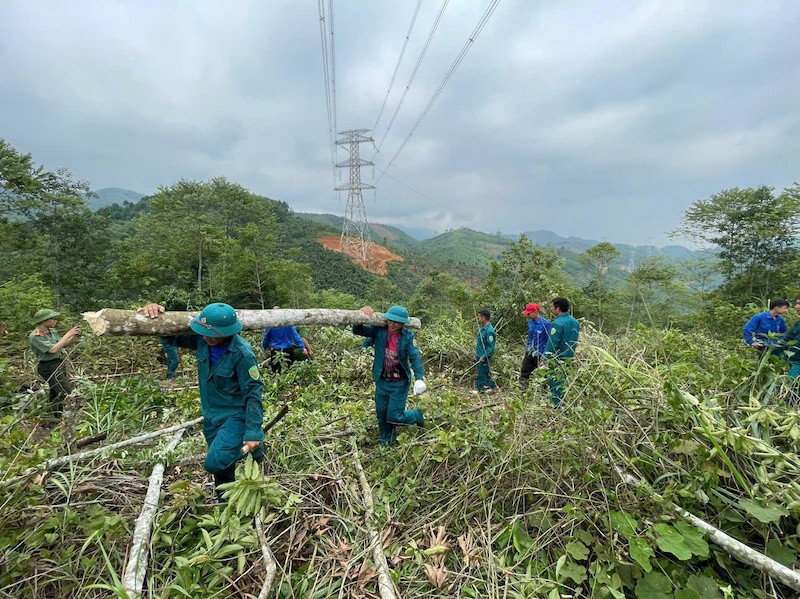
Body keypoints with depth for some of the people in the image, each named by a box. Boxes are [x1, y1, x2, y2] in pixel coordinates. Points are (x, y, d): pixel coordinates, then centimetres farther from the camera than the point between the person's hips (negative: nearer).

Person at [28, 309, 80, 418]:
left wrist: (74, 335, -1)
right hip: (50, 368, -9)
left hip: (60, 364, 9)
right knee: (67, 393, -11)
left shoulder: (52, 331, 5)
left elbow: (64, 344, 16)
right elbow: (53, 349, -26)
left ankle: (55, 416, 30)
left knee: (55, 393, 18)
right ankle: (60, 417, -2)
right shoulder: (35, 336, -19)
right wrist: (68, 334, -22)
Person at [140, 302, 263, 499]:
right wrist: (156, 312, -18)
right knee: (222, 468, 17)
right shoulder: (202, 340, -10)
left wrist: (253, 433, -22)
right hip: (211, 416, 6)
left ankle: (255, 448, 6)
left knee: (215, 463, -21)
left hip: (236, 416, -6)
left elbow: (253, 394, -22)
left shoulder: (243, 354, -27)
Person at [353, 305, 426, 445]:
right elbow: (357, 330, -6)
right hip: (382, 381, 4)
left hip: (399, 384, -3)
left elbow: (415, 356, -26)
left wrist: (419, 378, -40)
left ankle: (416, 415, 31)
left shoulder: (408, 336, -15)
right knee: (382, 415, 17)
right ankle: (386, 442, 43)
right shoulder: (379, 331, -9)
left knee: (394, 417, -1)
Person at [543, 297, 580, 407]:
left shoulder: (558, 323, -20)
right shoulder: (575, 322, 8)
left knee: (555, 385, 2)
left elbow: (552, 344, -20)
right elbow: (574, 341, 15)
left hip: (557, 360, -8)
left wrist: (545, 360, -14)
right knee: (562, 383, 19)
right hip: (569, 357, 8)